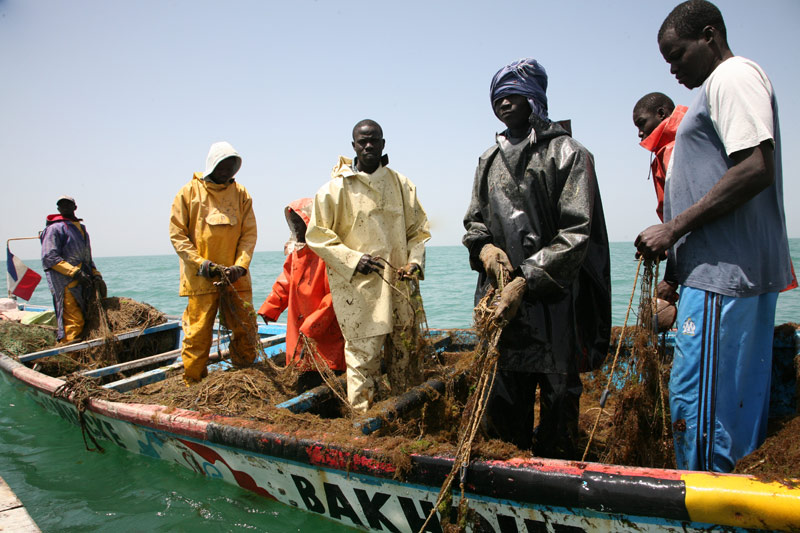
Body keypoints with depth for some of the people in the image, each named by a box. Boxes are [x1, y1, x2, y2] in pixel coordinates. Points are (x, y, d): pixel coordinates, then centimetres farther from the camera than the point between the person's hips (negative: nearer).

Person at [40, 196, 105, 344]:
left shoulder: (81, 229, 25)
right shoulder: (55, 228, 1)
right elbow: (49, 257, -11)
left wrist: (96, 276, 13)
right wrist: (75, 272, -19)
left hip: (83, 282, 8)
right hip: (65, 283, -8)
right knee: (73, 321, -15)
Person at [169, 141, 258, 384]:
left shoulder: (241, 194, 9)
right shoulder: (189, 192, 2)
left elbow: (249, 234, 5)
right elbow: (177, 234, 0)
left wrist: (240, 266, -10)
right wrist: (201, 263, -11)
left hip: (235, 276, 3)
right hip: (201, 278, -3)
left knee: (246, 328, 7)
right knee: (198, 333, -2)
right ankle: (192, 386, 13)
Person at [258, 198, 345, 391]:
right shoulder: (296, 252, 10)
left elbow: (334, 295, -21)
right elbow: (285, 283, 21)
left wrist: (312, 326, -21)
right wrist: (268, 309, 18)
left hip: (326, 335, -8)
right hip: (301, 330, 8)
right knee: (305, 385, 16)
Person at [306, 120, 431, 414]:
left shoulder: (402, 184, 8)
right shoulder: (335, 188, -3)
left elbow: (419, 229, 15)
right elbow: (317, 235, -2)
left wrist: (414, 261, -3)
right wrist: (353, 259, -13)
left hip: (398, 285, 4)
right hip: (358, 289, -4)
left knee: (406, 349, 12)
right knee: (363, 352, -4)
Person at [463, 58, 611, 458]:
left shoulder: (567, 153, -2)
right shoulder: (490, 160, 16)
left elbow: (576, 232, -9)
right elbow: (474, 221, 21)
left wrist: (525, 281, -17)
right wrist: (483, 246, -3)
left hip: (554, 301, -5)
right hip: (502, 299, 5)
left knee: (558, 401, 4)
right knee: (502, 411, 12)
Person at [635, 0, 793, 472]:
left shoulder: (734, 76, -5)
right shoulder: (721, 86, 25)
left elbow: (755, 169, -19)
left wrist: (673, 228, -16)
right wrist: (680, 273, 19)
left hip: (725, 273, -10)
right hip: (743, 272, 10)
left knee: (698, 400, -8)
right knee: (742, 397, 13)